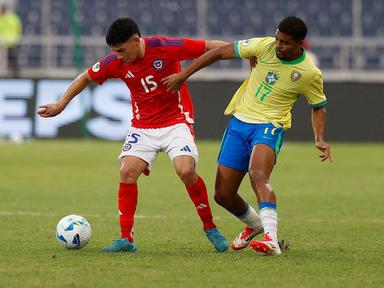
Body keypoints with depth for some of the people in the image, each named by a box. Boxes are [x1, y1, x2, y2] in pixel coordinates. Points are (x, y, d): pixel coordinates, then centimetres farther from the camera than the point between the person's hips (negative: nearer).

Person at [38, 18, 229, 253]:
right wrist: (61, 104, 12)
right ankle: (126, 239, -6)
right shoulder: (115, 62, -7)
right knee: (128, 171, -14)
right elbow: (87, 77, 10)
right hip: (143, 126, 4)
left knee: (186, 171, -23)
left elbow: (210, 46, -15)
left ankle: (210, 228, -2)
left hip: (177, 121, -4)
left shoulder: (165, 48, -20)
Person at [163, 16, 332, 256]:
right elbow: (220, 52, 2)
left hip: (269, 126, -4)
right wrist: (183, 76, 2)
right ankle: (254, 224, 35)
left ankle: (271, 239, -45)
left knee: (258, 175, -35)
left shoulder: (310, 74, -9)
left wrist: (320, 139, -6)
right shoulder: (264, 46, -6)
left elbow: (318, 107, 10)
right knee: (223, 195, 5)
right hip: (239, 121, 4)